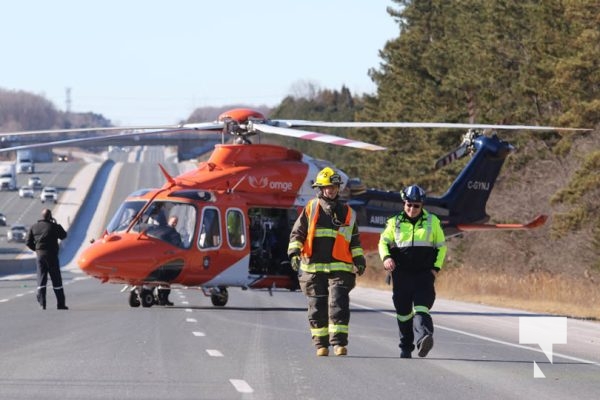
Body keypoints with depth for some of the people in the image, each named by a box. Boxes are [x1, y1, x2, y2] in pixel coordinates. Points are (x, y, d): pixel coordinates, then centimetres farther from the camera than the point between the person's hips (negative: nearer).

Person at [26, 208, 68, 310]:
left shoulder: (34, 227, 5)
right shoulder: (53, 226, -8)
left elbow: (28, 242, 6)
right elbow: (63, 235, 7)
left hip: (40, 255, 4)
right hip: (51, 255, -4)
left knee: (41, 279, 6)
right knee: (56, 279, 3)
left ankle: (42, 303, -4)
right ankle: (60, 303, 4)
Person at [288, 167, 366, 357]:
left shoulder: (347, 213, 14)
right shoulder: (310, 209, 8)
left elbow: (354, 240, 22)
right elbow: (297, 233, 7)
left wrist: (358, 259, 13)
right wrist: (294, 252, -6)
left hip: (340, 268, 0)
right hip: (313, 267, 0)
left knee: (338, 304, -13)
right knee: (317, 308, 3)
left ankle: (339, 342, -12)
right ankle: (321, 344, 10)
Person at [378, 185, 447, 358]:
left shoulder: (432, 222, 7)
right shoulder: (395, 222, 9)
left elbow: (441, 246, 14)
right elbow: (383, 241, 12)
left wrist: (436, 267, 2)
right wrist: (386, 257, -9)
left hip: (424, 273, -2)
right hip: (401, 273, 2)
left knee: (421, 307, -21)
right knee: (403, 312, 7)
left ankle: (423, 337, -41)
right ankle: (406, 348, 19)